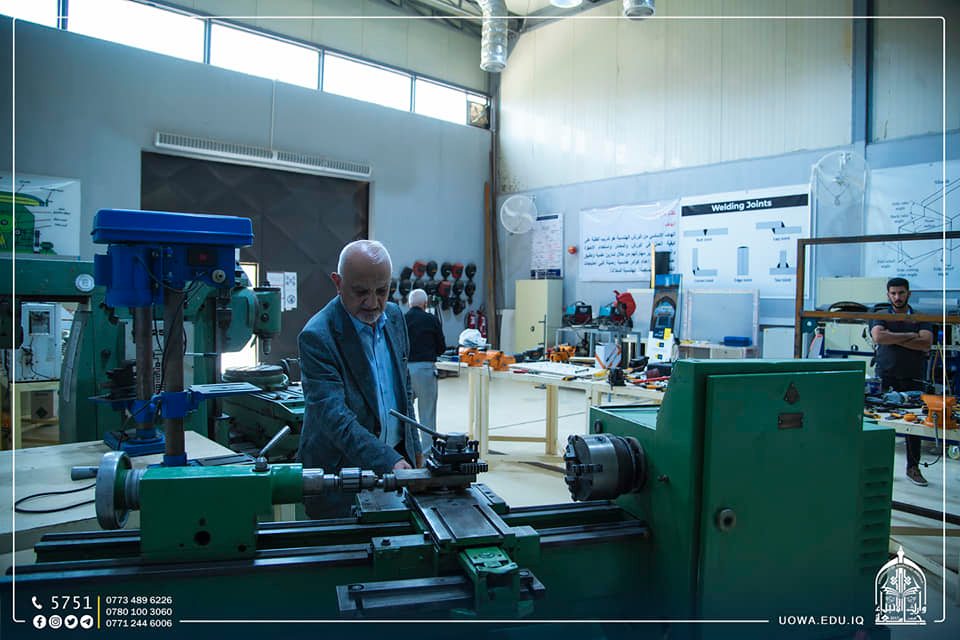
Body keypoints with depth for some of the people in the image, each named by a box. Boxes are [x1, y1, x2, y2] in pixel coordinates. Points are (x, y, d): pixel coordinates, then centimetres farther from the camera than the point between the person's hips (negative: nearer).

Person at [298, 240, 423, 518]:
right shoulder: (317, 336, -19)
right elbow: (334, 416, -27)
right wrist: (389, 462, -36)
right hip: (342, 466, -6)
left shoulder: (394, 316, 3)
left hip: (397, 455, 6)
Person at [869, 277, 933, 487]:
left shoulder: (921, 319, 11)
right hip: (885, 378, -1)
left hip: (912, 379, 2)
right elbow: (878, 337, -13)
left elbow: (926, 343, -7)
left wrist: (893, 339, -10)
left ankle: (913, 467, 16)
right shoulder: (881, 317, 8)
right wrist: (909, 336, -9)